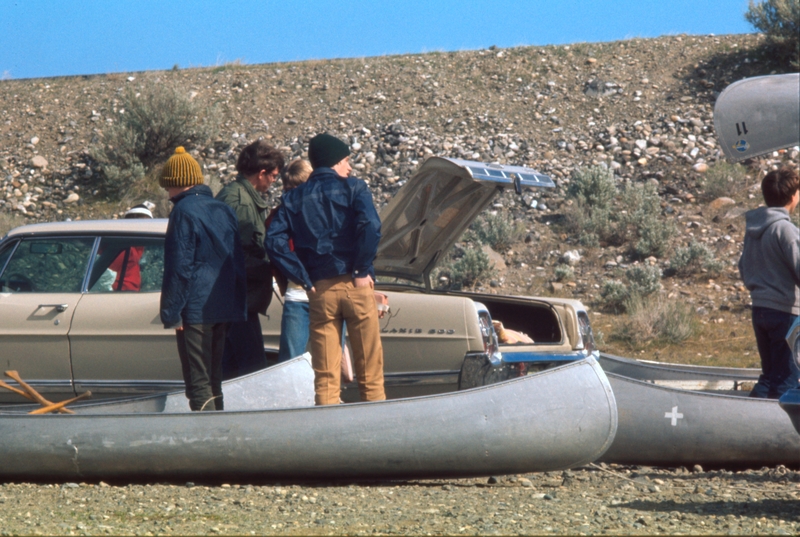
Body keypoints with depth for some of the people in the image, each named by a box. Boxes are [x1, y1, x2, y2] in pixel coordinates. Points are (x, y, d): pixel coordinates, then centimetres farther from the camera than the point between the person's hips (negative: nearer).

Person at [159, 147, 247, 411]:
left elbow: (178, 268, -14)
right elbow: (238, 262, 18)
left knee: (198, 383, -7)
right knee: (213, 381, 15)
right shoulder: (224, 210, 14)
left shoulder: (183, 212, -10)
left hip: (196, 310, -8)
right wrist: (239, 304, 22)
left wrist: (171, 312, -12)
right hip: (225, 307, 8)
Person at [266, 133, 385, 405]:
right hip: (355, 286, -2)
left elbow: (274, 240, -3)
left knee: (325, 375, 4)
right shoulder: (353, 188, 1)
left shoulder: (294, 198, 10)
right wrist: (363, 270, -7)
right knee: (370, 370, 5)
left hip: (319, 291, 2)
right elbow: (370, 226, -16)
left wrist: (304, 278, -1)